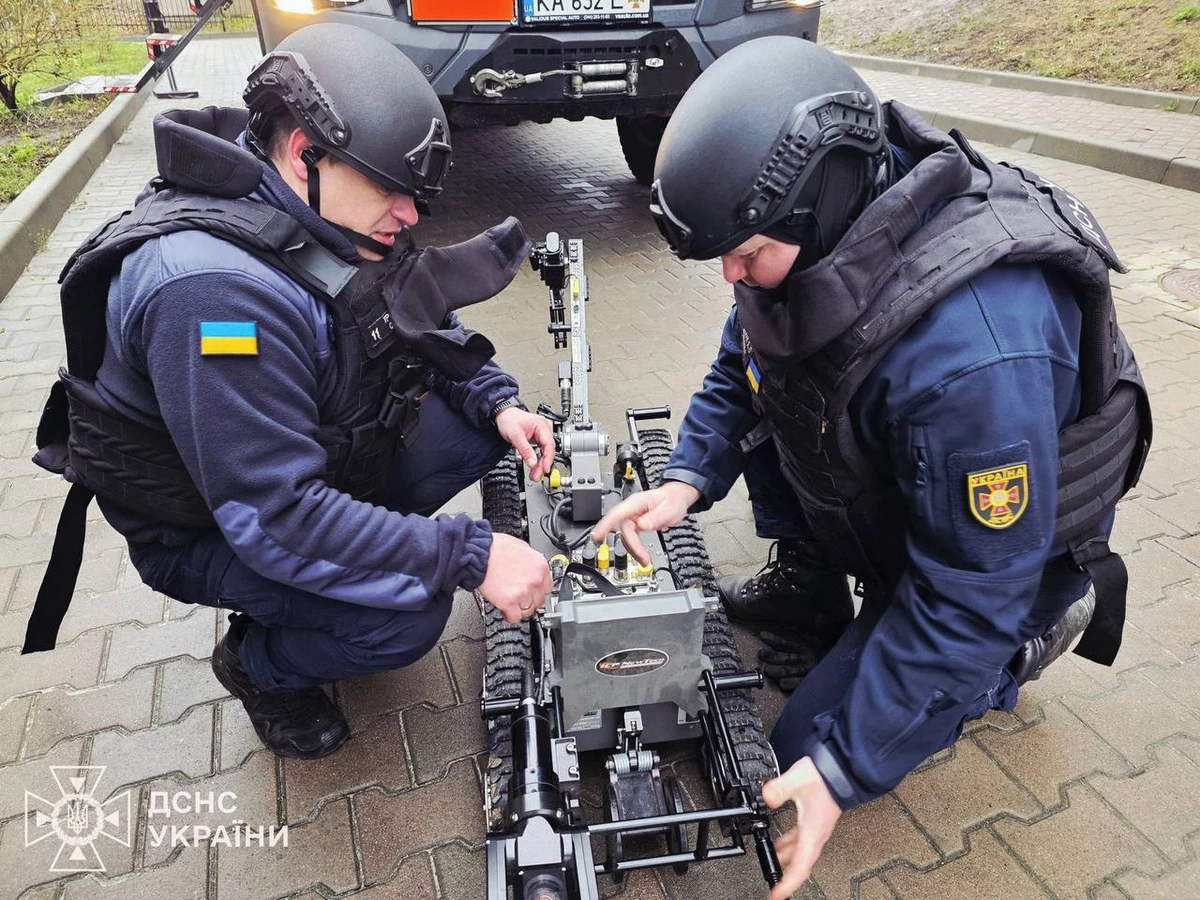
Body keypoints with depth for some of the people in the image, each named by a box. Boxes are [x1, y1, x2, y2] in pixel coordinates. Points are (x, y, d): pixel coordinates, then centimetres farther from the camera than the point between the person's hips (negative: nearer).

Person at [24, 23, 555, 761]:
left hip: (321, 457, 8)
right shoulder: (209, 289, -36)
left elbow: (421, 325, 5)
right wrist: (471, 556, -35)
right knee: (404, 616, -26)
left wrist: (498, 401, -13)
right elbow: (276, 516, -35)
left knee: (484, 423, -7)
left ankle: (351, 548, 11)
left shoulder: (328, 218, -10)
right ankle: (259, 665, 7)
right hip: (207, 532, -7)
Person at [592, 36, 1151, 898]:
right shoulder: (816, 229, -18)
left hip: (1005, 549, -6)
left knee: (810, 743, -5)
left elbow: (969, 595, -33)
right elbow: (741, 364, 0)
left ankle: (1040, 626, 11)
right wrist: (686, 480, -15)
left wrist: (840, 769, -27)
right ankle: (811, 581, 10)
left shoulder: (976, 348, -42)